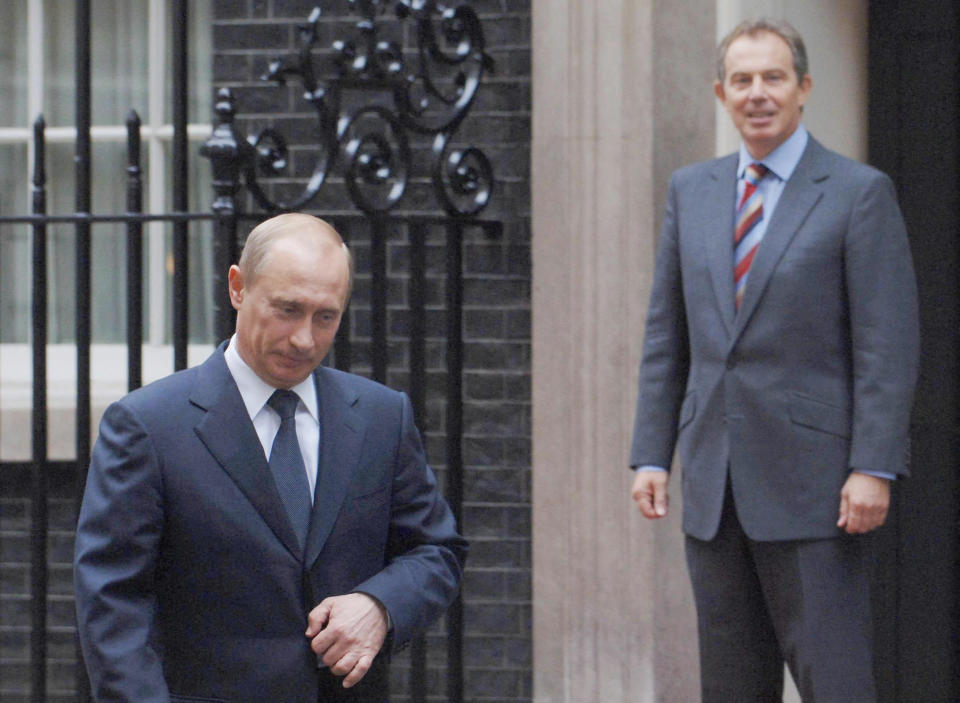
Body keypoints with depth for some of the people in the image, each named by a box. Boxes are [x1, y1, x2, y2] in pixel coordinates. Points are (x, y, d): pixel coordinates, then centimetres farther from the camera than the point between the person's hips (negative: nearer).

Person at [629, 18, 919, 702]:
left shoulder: (860, 193, -3)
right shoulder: (691, 191, 12)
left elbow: (888, 345, -8)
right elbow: (666, 337, 14)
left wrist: (873, 469, -15)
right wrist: (651, 455, 7)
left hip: (812, 485, -5)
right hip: (714, 483, 5)